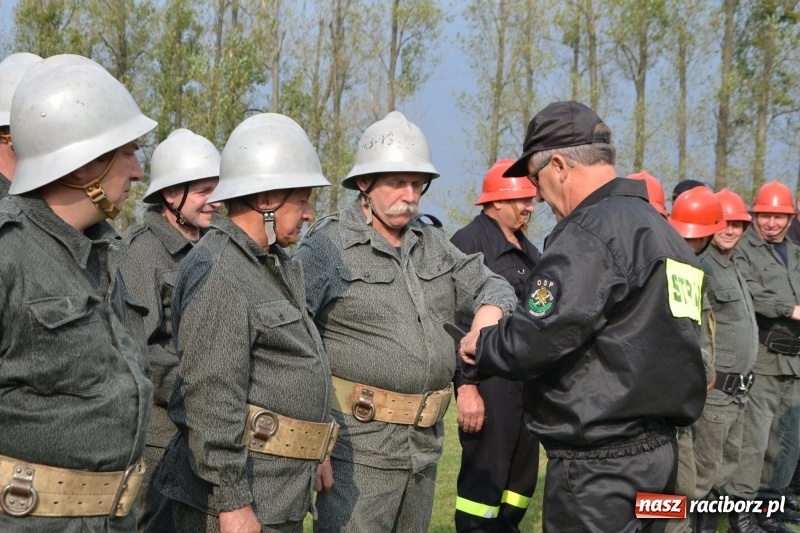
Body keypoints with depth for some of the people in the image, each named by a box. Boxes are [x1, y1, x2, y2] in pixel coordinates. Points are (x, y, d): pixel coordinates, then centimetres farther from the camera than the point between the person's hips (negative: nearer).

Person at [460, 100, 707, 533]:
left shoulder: (589, 232, -15)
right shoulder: (662, 230, 14)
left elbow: (534, 341, -22)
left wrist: (480, 345, -2)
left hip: (599, 464, -9)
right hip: (657, 449, 9)